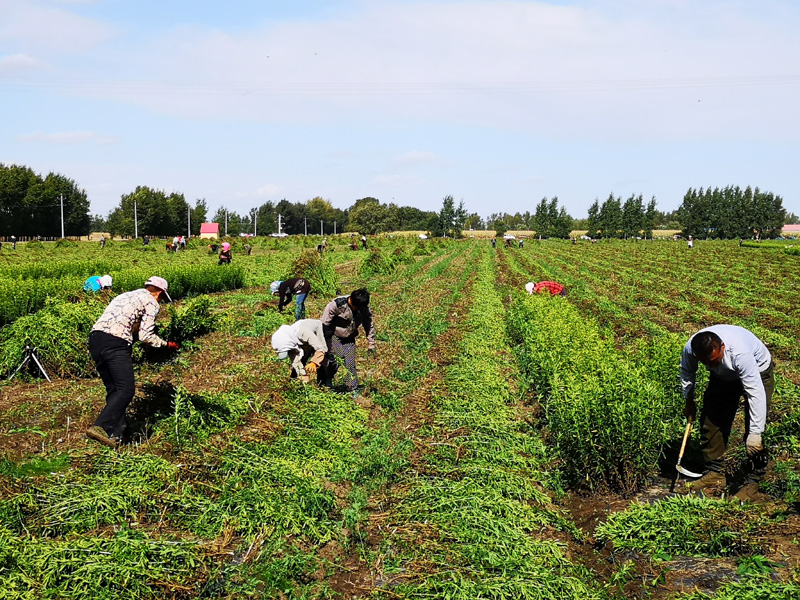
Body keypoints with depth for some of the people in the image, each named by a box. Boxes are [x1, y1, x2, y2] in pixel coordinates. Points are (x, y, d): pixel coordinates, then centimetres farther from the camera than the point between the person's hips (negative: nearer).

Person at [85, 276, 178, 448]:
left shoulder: (125, 296, 31)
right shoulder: (151, 303, 8)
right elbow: (145, 336, -1)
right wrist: (166, 344, 12)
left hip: (95, 337, 8)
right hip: (115, 343, -8)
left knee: (113, 390, 14)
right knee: (126, 390, -5)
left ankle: (115, 433, 13)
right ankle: (100, 427, -18)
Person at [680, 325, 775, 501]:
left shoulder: (740, 353, -43)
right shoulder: (690, 349, -28)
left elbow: (755, 392, -40)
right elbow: (687, 372, -3)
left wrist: (755, 433, -40)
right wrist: (689, 402, 8)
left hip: (758, 372, -5)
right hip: (723, 376, 5)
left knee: (754, 428, -15)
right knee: (711, 419, -1)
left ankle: (753, 479, -4)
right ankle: (713, 473, 11)